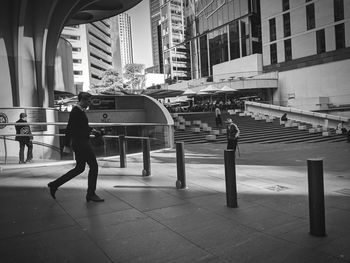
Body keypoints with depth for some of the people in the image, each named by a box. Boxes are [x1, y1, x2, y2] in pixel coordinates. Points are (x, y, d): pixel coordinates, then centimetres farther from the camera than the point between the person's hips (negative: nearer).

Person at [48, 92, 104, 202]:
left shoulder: (81, 110, 14)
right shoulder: (76, 111, -16)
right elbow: (69, 128, -21)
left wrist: (91, 130, 26)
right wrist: (67, 145, -22)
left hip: (83, 143, 10)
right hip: (81, 143, -10)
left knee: (79, 168, 17)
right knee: (93, 166, -2)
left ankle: (54, 184, 21)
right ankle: (91, 194, 9)